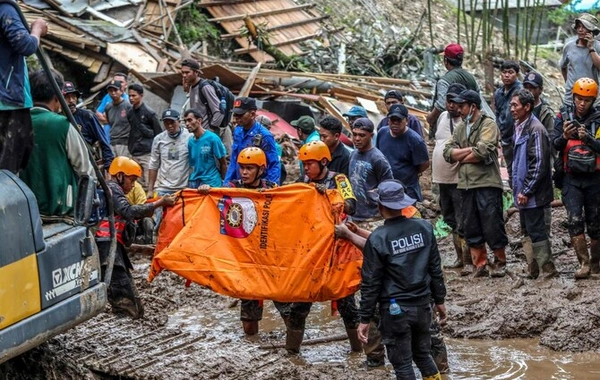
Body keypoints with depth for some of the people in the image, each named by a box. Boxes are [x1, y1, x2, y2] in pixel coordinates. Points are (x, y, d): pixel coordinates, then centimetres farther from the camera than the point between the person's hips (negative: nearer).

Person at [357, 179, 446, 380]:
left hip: (395, 310, -5)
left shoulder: (377, 239, -15)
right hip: (422, 305, 5)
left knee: (402, 364, 5)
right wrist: (439, 300, 17)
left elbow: (371, 283, -11)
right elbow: (435, 269, 6)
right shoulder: (424, 228, -2)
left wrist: (365, 319, -4)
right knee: (423, 354, 22)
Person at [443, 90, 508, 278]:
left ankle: (500, 262, 14)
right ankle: (480, 265, 17)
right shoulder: (460, 128, 16)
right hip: (466, 184, 7)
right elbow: (448, 152, 5)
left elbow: (482, 152, -19)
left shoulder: (488, 125, -5)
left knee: (493, 225, -2)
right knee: (471, 227, 8)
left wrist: (461, 156, -4)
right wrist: (471, 150, -9)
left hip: (487, 184, -7)